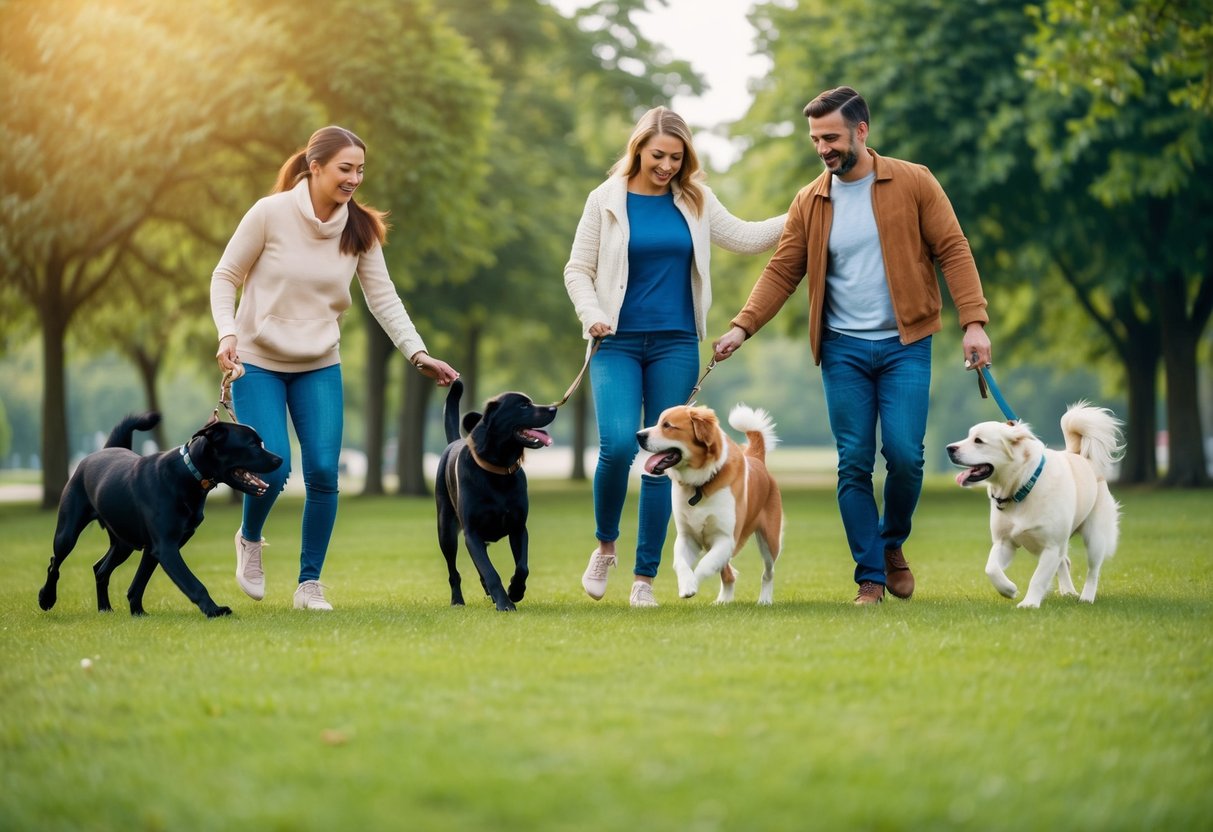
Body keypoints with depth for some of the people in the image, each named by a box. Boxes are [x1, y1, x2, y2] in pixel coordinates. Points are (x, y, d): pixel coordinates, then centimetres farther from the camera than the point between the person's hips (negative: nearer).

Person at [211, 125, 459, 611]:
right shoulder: (271, 213, -14)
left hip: (320, 367, 3)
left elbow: (384, 298, -5)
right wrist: (227, 333, -21)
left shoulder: (360, 228, -4)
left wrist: (418, 354, -16)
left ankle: (310, 582, 10)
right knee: (274, 468, -14)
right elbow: (225, 277, -6)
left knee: (323, 472, -7)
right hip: (258, 362, -3)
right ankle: (249, 540, 20)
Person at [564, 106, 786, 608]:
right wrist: (592, 317, -12)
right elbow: (578, 270, 3)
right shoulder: (606, 200, 1)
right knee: (618, 445, -20)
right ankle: (605, 545, 6)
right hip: (618, 342, -2)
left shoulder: (695, 201, 7)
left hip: (676, 344, 2)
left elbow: (745, 238, 13)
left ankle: (645, 577, 9)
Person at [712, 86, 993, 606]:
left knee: (904, 456, -10)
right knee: (854, 463, -1)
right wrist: (742, 327, -7)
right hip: (843, 349, 2)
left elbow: (952, 251, -2)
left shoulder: (912, 183, -1)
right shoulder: (810, 202, 5)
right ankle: (870, 577, 9)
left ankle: (892, 543, 18)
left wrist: (974, 322, -12)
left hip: (904, 344, -2)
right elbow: (782, 271, 6)